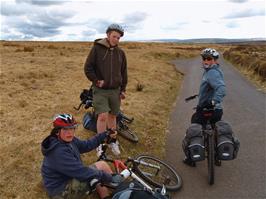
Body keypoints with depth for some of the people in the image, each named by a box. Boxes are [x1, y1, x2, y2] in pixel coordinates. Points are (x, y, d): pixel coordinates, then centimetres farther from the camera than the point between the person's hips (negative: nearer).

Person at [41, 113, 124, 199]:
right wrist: (110, 178, -26)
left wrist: (105, 135, 6)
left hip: (66, 179, 9)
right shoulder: (59, 152, -31)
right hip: (62, 191, -9)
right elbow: (82, 172, -31)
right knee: (102, 165, -13)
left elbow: (85, 145, 9)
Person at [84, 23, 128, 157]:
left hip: (115, 90, 4)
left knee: (112, 116, 12)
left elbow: (124, 72, 13)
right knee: (103, 116, -11)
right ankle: (100, 144, 7)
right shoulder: (97, 48, -5)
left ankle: (112, 141, 29)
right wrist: (96, 80, -12)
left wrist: (123, 89, 10)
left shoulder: (120, 53, 7)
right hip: (100, 90, -4)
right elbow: (88, 68, -4)